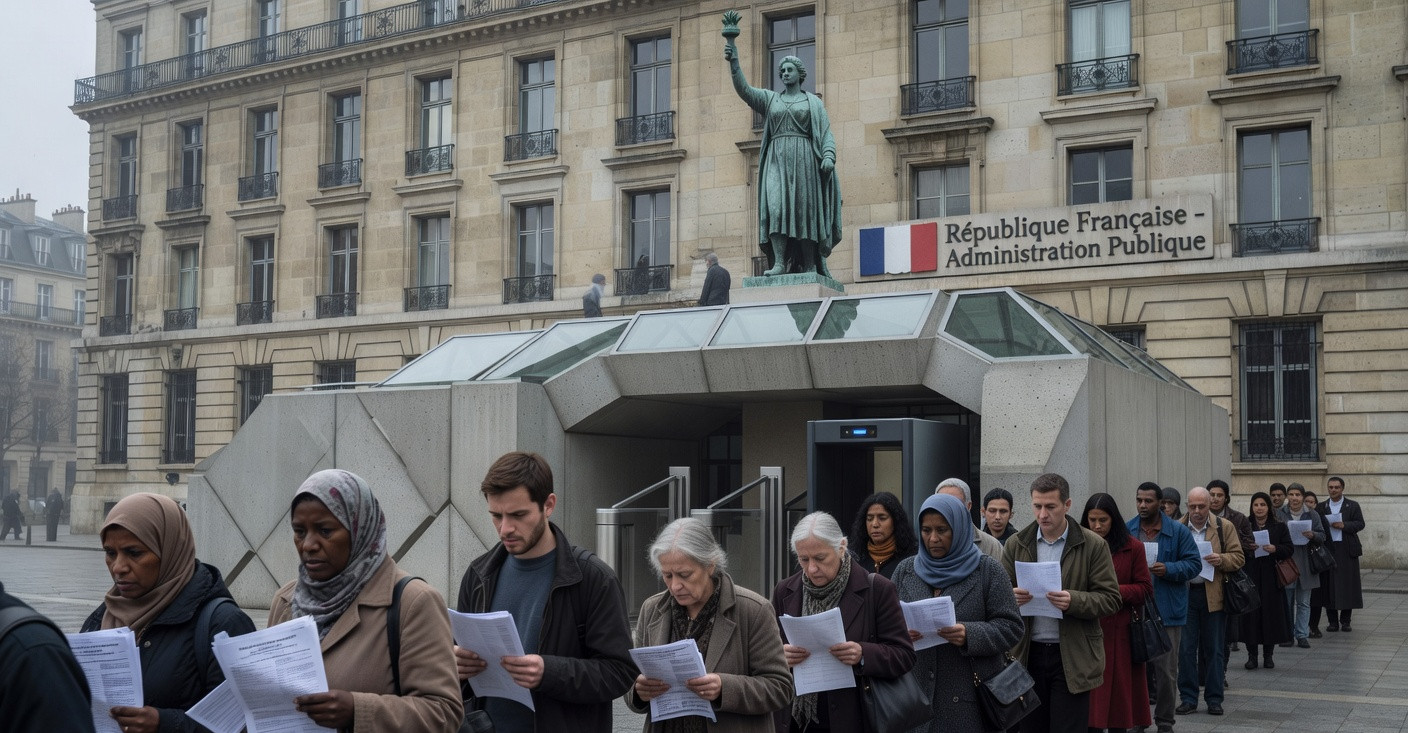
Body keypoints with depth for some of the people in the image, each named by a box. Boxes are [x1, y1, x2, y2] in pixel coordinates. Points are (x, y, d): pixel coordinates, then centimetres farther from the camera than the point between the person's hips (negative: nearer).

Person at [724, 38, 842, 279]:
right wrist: (733, 62, -11)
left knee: (805, 210, -5)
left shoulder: (813, 102, 13)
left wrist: (828, 156, -13)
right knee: (776, 206, -16)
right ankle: (779, 262, -23)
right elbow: (743, 89, 3)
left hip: (803, 160, -1)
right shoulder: (770, 99, 17)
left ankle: (809, 266, -3)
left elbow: (826, 133, 5)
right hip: (776, 160, 1)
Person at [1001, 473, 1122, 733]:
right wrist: (1012, 597, -15)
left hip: (1072, 659, -2)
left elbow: (1110, 599, -3)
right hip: (1028, 655, 3)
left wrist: (1073, 601, -21)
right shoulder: (1015, 545, 7)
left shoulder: (1093, 546, -1)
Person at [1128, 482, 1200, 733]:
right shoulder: (1127, 530, 6)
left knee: (1166, 670, 3)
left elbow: (1194, 564, -1)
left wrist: (1169, 569, -17)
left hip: (1167, 611, -2)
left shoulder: (1178, 531, 0)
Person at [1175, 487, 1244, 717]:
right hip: (1184, 593, 1)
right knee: (1186, 648, 2)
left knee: (1213, 649, 6)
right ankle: (1188, 697, 10)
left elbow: (1238, 558, 3)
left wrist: (1221, 559, -16)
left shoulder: (1225, 527, 4)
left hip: (1213, 595, -1)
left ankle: (1214, 698, 15)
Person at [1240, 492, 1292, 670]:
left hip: (1270, 577, 0)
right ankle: (1251, 654, 5)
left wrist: (1275, 549, -15)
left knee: (1270, 612, 0)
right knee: (1250, 613, -2)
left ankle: (1268, 654, 11)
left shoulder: (1279, 526, 7)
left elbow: (1288, 549, 3)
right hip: (1249, 576, 0)